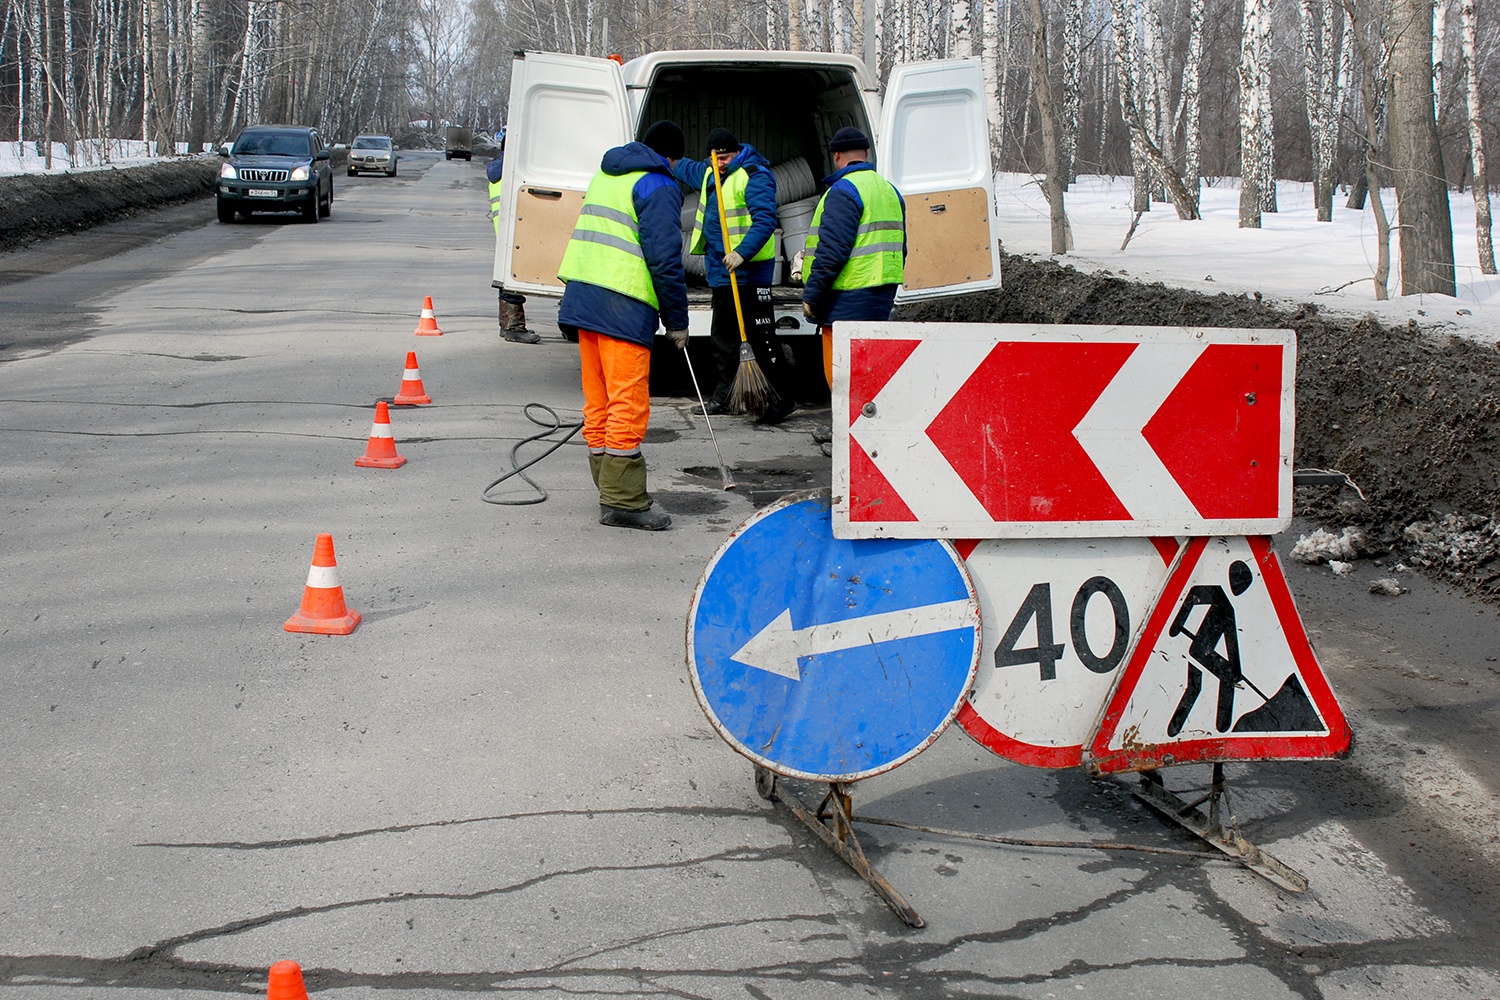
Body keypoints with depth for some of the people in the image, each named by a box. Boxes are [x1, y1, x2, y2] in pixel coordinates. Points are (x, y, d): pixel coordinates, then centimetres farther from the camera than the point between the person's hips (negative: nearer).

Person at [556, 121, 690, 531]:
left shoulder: (606, 174, 22)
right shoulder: (658, 187, -6)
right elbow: (665, 259, -13)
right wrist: (677, 321, -5)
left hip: (581, 297, 9)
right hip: (623, 306, -9)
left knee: (599, 403, 12)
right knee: (629, 405, -6)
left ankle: (611, 490, 19)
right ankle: (624, 501, -6)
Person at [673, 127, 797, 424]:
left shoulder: (755, 176, -13)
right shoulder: (709, 174, 15)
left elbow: (765, 220, -24)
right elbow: (684, 168, 39)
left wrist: (742, 252, -33)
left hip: (748, 270, -9)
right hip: (719, 270, 9)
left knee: (761, 338, -10)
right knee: (722, 336, 17)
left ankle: (786, 398, -5)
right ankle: (722, 396, 28)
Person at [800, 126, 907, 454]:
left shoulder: (843, 191, -13)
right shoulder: (889, 190, 15)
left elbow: (832, 249, -20)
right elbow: (899, 246, 20)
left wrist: (811, 294, -13)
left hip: (848, 297, -9)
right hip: (882, 292, 9)